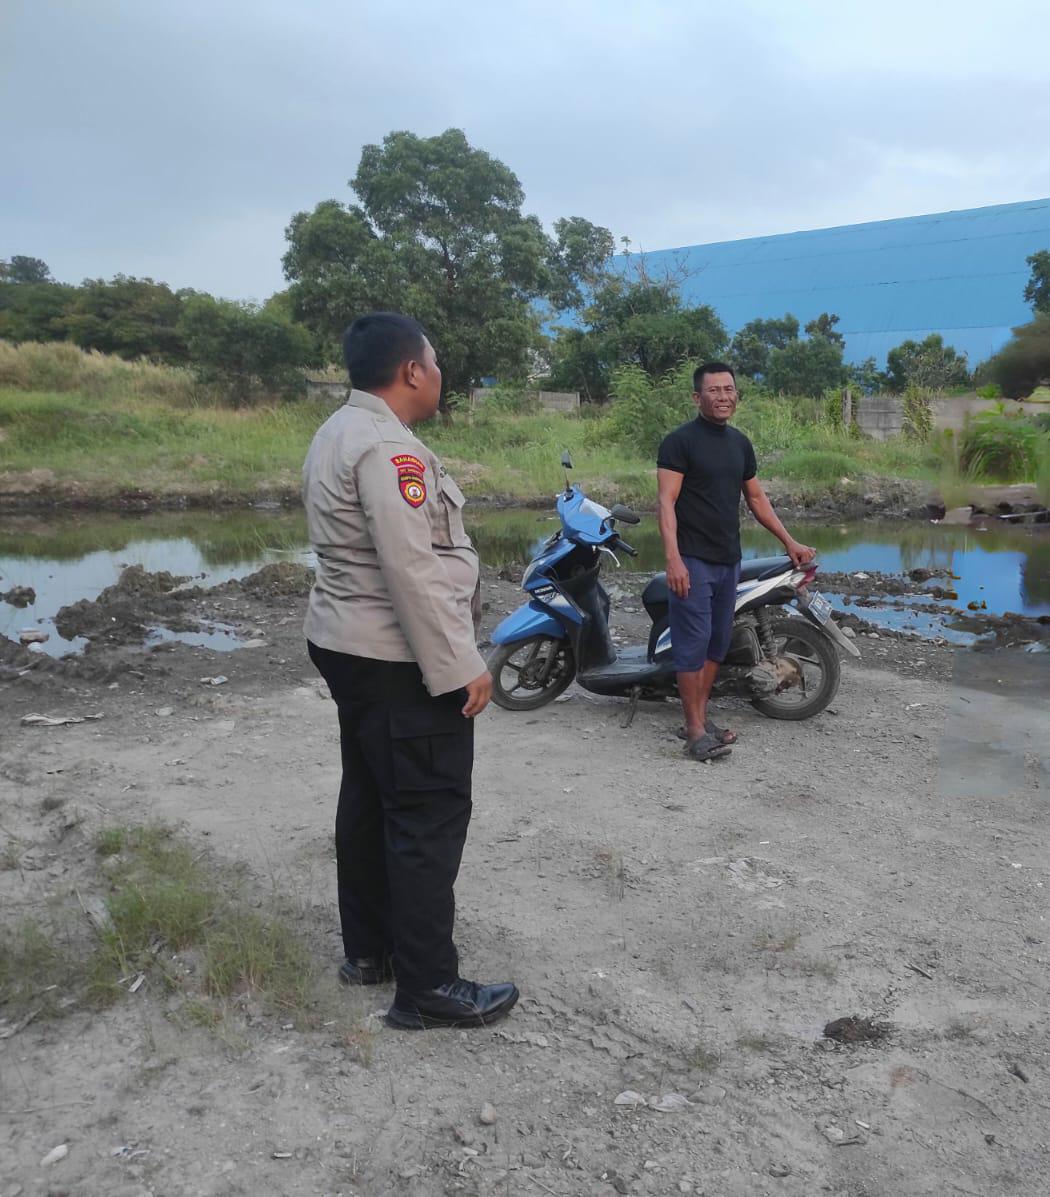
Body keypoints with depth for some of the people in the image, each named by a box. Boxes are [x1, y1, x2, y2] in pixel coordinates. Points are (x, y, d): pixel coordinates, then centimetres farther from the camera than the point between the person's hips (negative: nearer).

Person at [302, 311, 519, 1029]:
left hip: (348, 646, 11)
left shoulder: (339, 433, 13)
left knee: (370, 799, 18)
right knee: (430, 814, -3)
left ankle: (368, 948, 32)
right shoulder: (387, 447, -20)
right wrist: (460, 669, -21)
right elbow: (413, 572, -25)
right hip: (400, 662, -11)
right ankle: (428, 987, 6)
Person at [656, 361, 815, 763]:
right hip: (692, 560, -7)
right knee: (694, 643, -7)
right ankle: (696, 731, -3)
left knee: (718, 643, 10)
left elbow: (756, 497, 23)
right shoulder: (680, 441, -7)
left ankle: (701, 718, 20)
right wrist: (673, 558, -24)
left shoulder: (740, 442, 15)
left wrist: (789, 541, 20)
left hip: (729, 560, 7)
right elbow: (667, 502, -14)